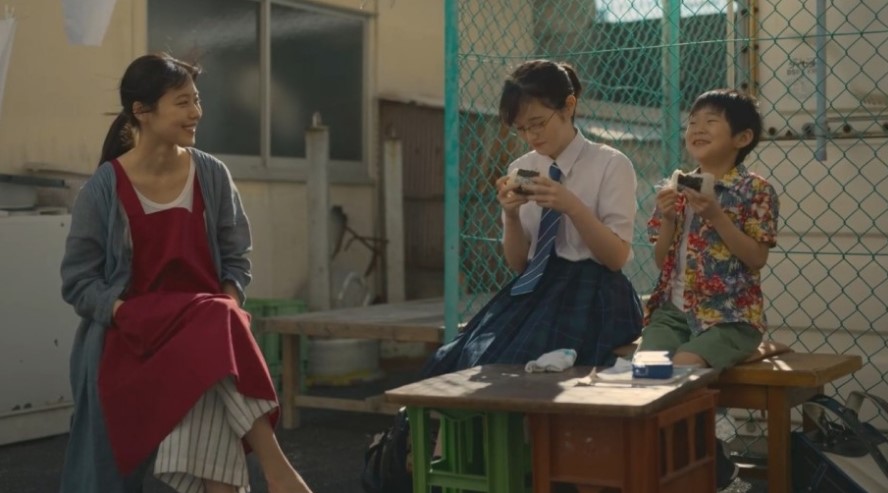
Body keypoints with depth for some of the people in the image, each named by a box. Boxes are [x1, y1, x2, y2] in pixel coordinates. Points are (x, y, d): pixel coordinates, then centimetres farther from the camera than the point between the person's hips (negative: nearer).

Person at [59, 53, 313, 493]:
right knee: (220, 332, -33)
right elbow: (78, 280, -3)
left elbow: (236, 259, 9)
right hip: (128, 341, -3)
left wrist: (228, 308, -11)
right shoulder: (104, 188, -6)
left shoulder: (211, 176, 3)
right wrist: (132, 317, -17)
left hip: (206, 332, 3)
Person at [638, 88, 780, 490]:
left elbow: (757, 259, -11)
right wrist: (668, 218, -7)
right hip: (674, 308, 5)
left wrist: (716, 215, -18)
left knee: (682, 367, -28)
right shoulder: (676, 188, 11)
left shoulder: (755, 191, -3)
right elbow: (662, 262, 11)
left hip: (729, 314, -5)